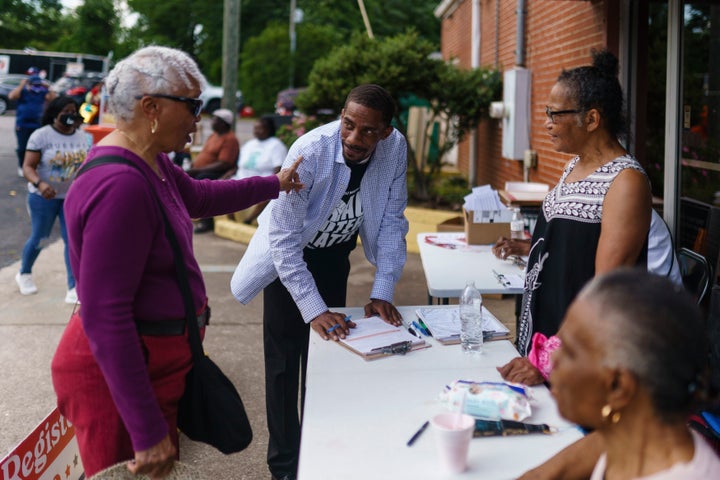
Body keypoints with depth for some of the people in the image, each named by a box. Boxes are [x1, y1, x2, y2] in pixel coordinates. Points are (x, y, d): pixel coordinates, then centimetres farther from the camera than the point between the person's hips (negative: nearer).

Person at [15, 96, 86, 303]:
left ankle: (73, 287, 1)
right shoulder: (41, 135, -14)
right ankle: (24, 274, 37)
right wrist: (40, 184, -37)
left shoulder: (81, 135, 1)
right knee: (39, 239, 10)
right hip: (44, 197, -3)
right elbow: (27, 167, -18)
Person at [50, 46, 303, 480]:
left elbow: (200, 197, 26)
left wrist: (272, 185, 36)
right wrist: (148, 433, -27)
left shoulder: (152, 163, 3)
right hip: (121, 373, -9)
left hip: (161, 359, 10)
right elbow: (105, 318, -29)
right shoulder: (120, 186, -27)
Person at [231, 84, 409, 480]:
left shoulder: (395, 149, -20)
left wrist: (382, 292, -17)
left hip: (335, 257, 4)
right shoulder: (309, 152, -33)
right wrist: (313, 310, -36)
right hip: (289, 255, -4)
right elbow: (284, 238, -31)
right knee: (285, 363, -2)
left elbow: (392, 220, -11)